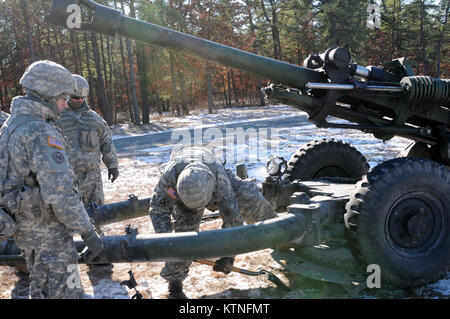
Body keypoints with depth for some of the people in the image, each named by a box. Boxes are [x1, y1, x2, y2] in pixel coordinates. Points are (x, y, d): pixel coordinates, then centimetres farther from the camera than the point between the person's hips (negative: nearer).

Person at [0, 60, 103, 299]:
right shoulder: (41, 133, -22)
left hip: (23, 225, 10)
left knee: (41, 289, 22)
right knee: (66, 293, 0)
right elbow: (59, 192, -28)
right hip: (47, 229, -10)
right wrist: (88, 233, -23)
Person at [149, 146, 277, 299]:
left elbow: (232, 217, -38)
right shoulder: (170, 174, -42)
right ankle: (174, 281, -2)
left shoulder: (220, 177, -44)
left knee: (248, 196, -23)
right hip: (181, 193, 0)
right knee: (185, 227, -21)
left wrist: (228, 253, -36)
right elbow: (158, 207, -29)